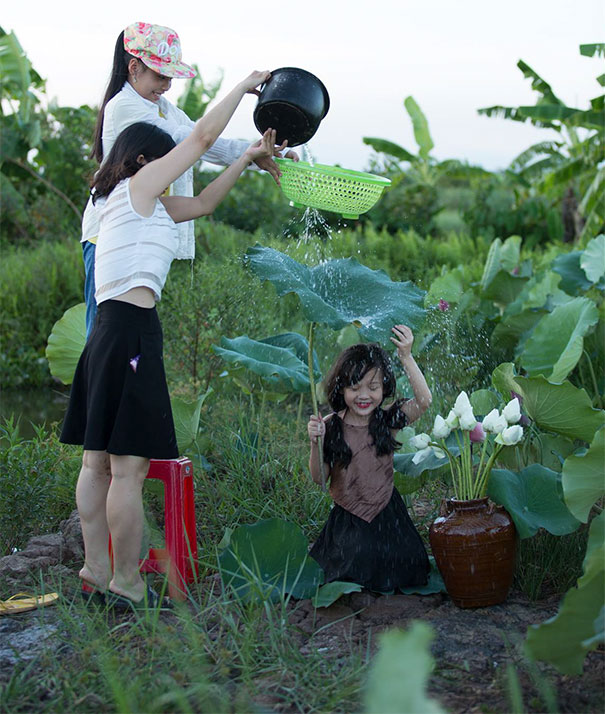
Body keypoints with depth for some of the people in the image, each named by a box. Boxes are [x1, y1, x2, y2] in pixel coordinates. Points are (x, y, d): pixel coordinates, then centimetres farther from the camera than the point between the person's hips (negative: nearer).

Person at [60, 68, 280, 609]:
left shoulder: (147, 203, 23)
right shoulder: (137, 185, 0)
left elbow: (201, 204, 32)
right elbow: (202, 137, 4)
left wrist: (248, 158, 31)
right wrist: (244, 86, 16)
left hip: (110, 331, 10)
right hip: (131, 330, -10)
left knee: (99, 461, 10)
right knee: (129, 466, -8)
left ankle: (96, 574, 16)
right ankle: (127, 585, -4)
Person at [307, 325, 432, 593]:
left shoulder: (388, 420, -5)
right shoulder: (331, 426, -8)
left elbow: (423, 401, -23)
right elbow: (318, 477, -6)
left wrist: (406, 357, -29)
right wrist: (315, 443, -23)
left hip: (386, 513, 1)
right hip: (347, 520, -1)